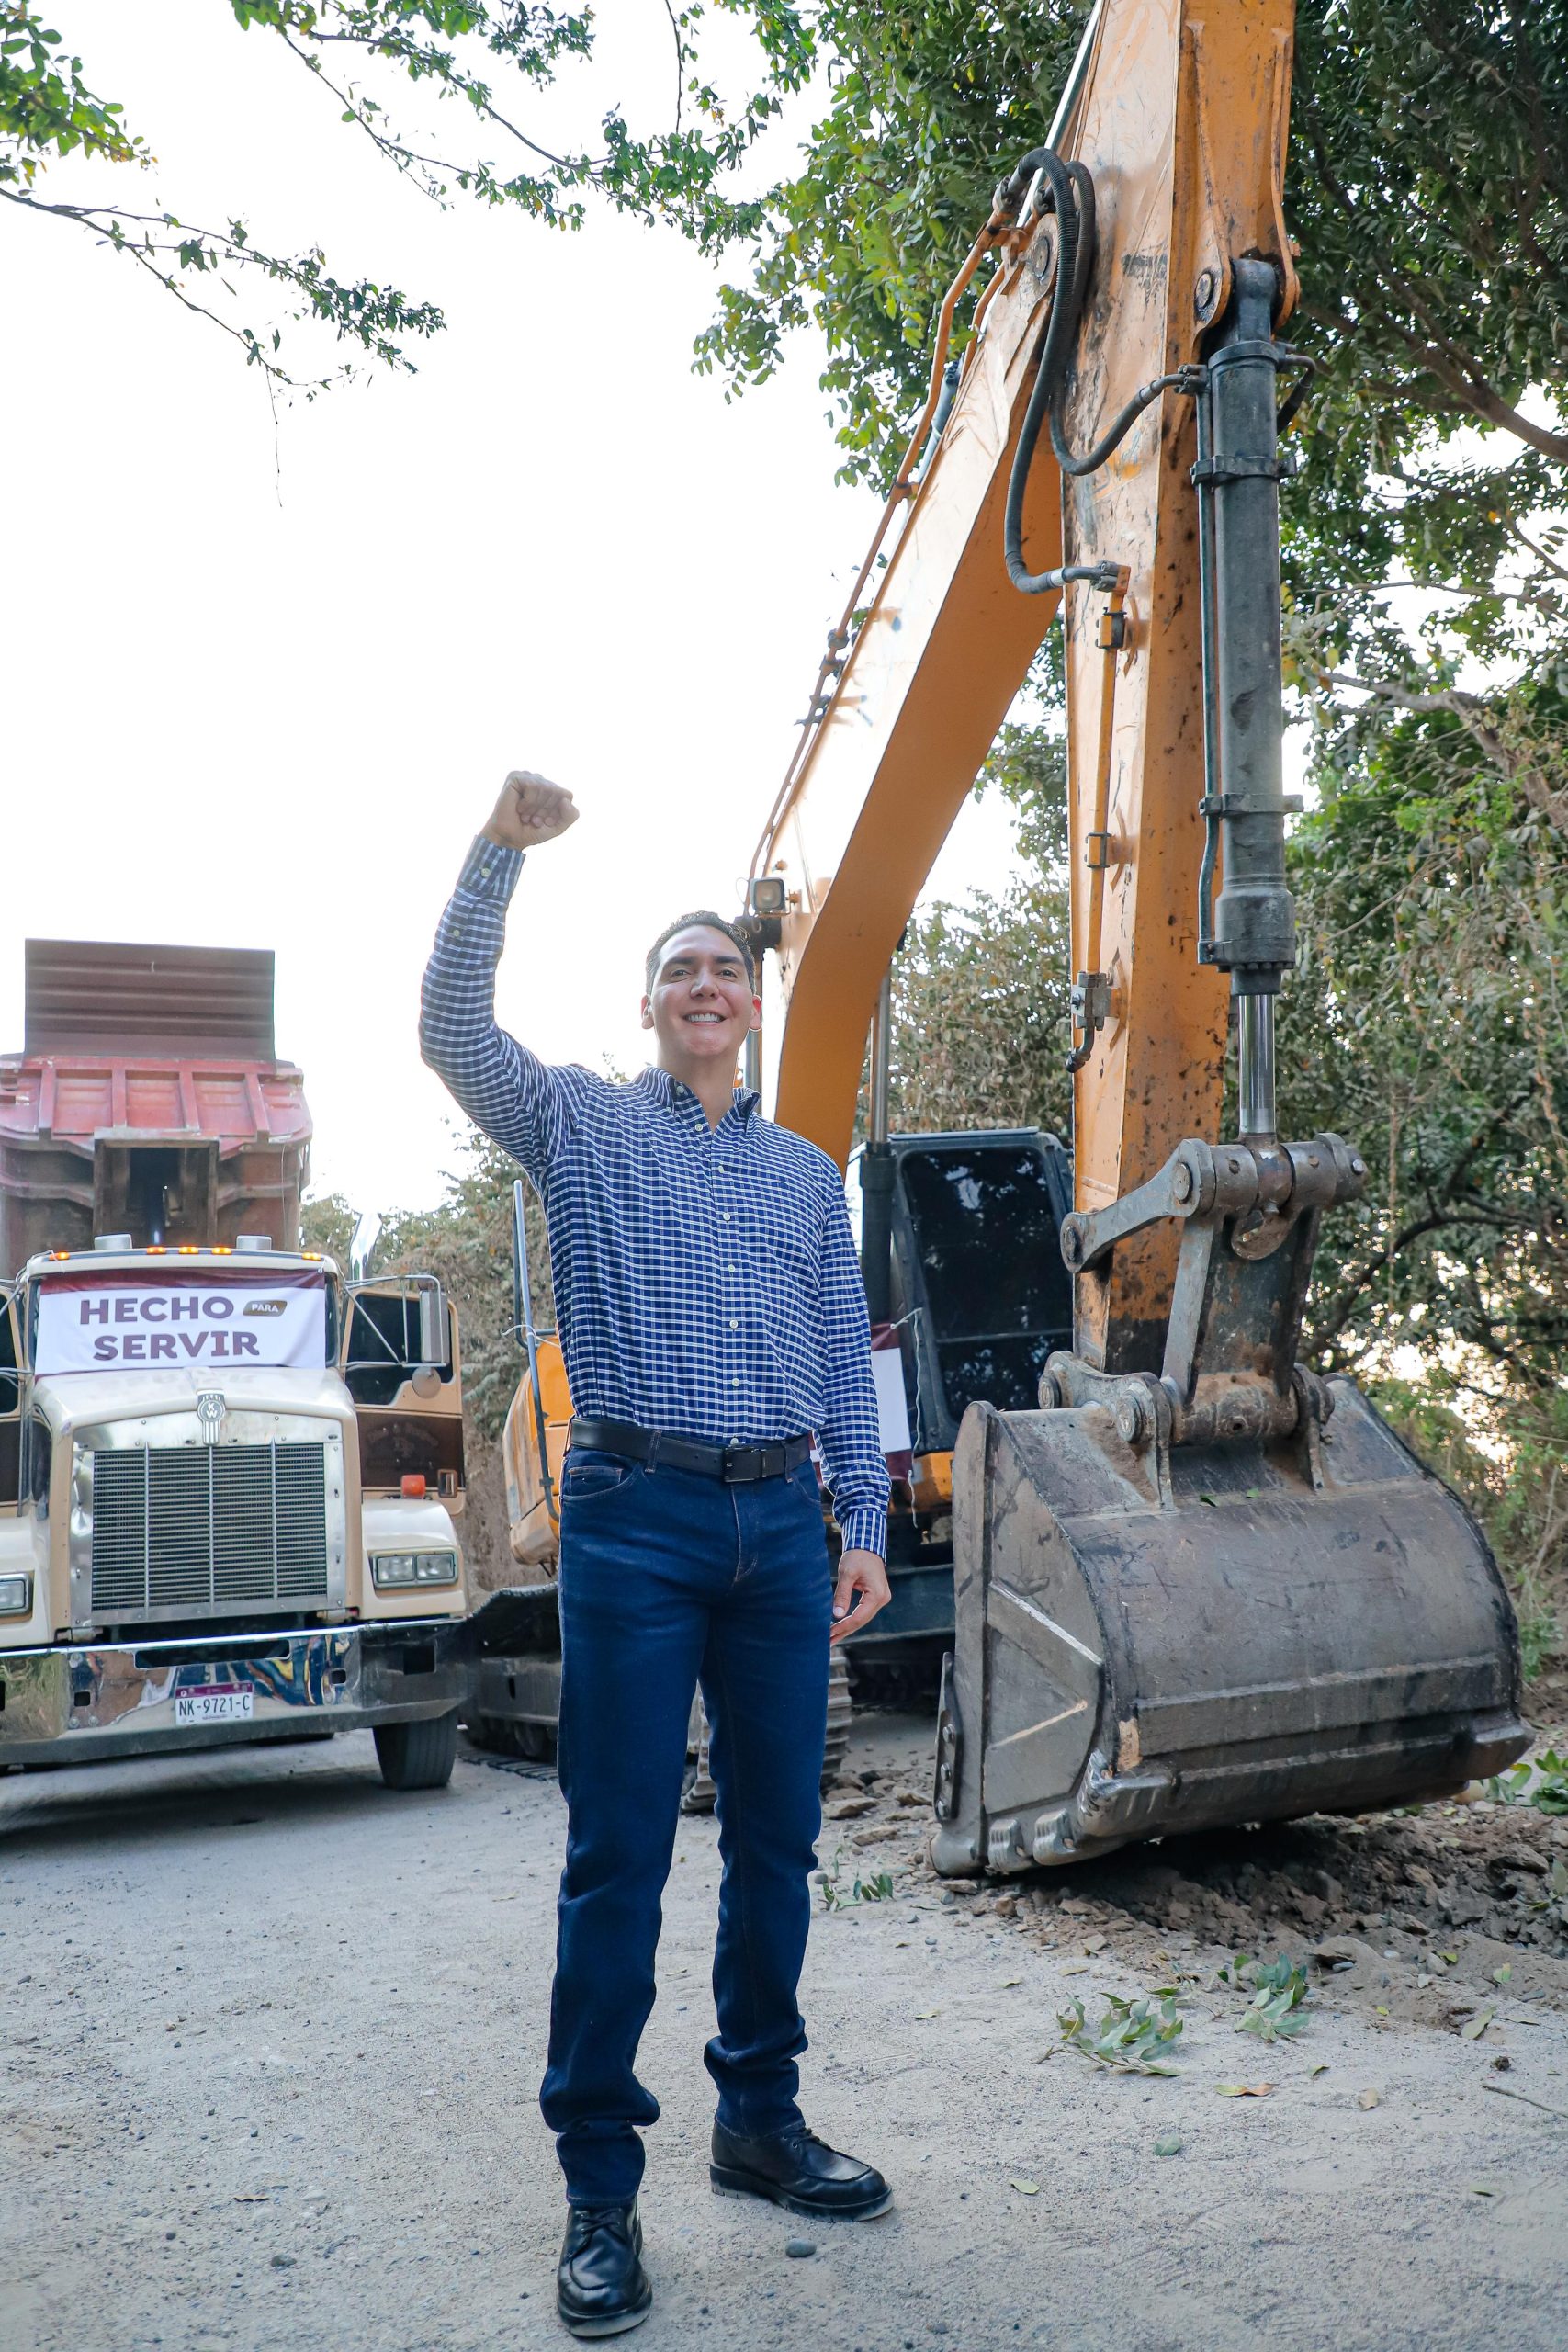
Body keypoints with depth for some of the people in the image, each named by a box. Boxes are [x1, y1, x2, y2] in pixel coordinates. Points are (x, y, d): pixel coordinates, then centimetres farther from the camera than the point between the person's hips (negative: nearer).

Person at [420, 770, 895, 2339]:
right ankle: (598, 2188, 9)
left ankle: (759, 2122, 28)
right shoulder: (581, 1125, 8)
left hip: (781, 1527, 4)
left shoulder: (807, 1173, 18)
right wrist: (501, 851, -15)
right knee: (618, 1857, -2)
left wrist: (865, 1525, 8)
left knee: (778, 1840, 11)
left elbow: (846, 1364, 16)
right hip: (638, 1519, -4)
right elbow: (450, 1027, -7)